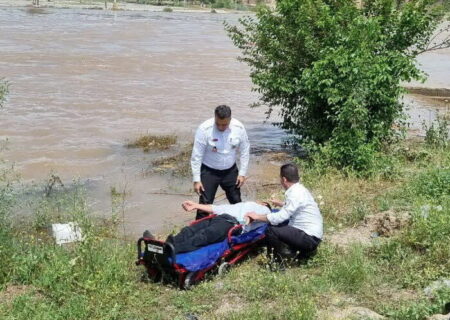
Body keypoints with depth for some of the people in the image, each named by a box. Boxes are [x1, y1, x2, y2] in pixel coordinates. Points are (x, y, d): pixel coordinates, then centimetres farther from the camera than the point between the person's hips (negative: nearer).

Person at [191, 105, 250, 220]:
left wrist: (242, 173, -4)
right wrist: (196, 180, -18)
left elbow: (244, 152, -2)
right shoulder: (204, 129, -24)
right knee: (205, 203, -4)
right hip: (209, 171, -3)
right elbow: (196, 156, -18)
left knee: (236, 202, 16)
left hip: (230, 171, 3)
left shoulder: (239, 128, -16)